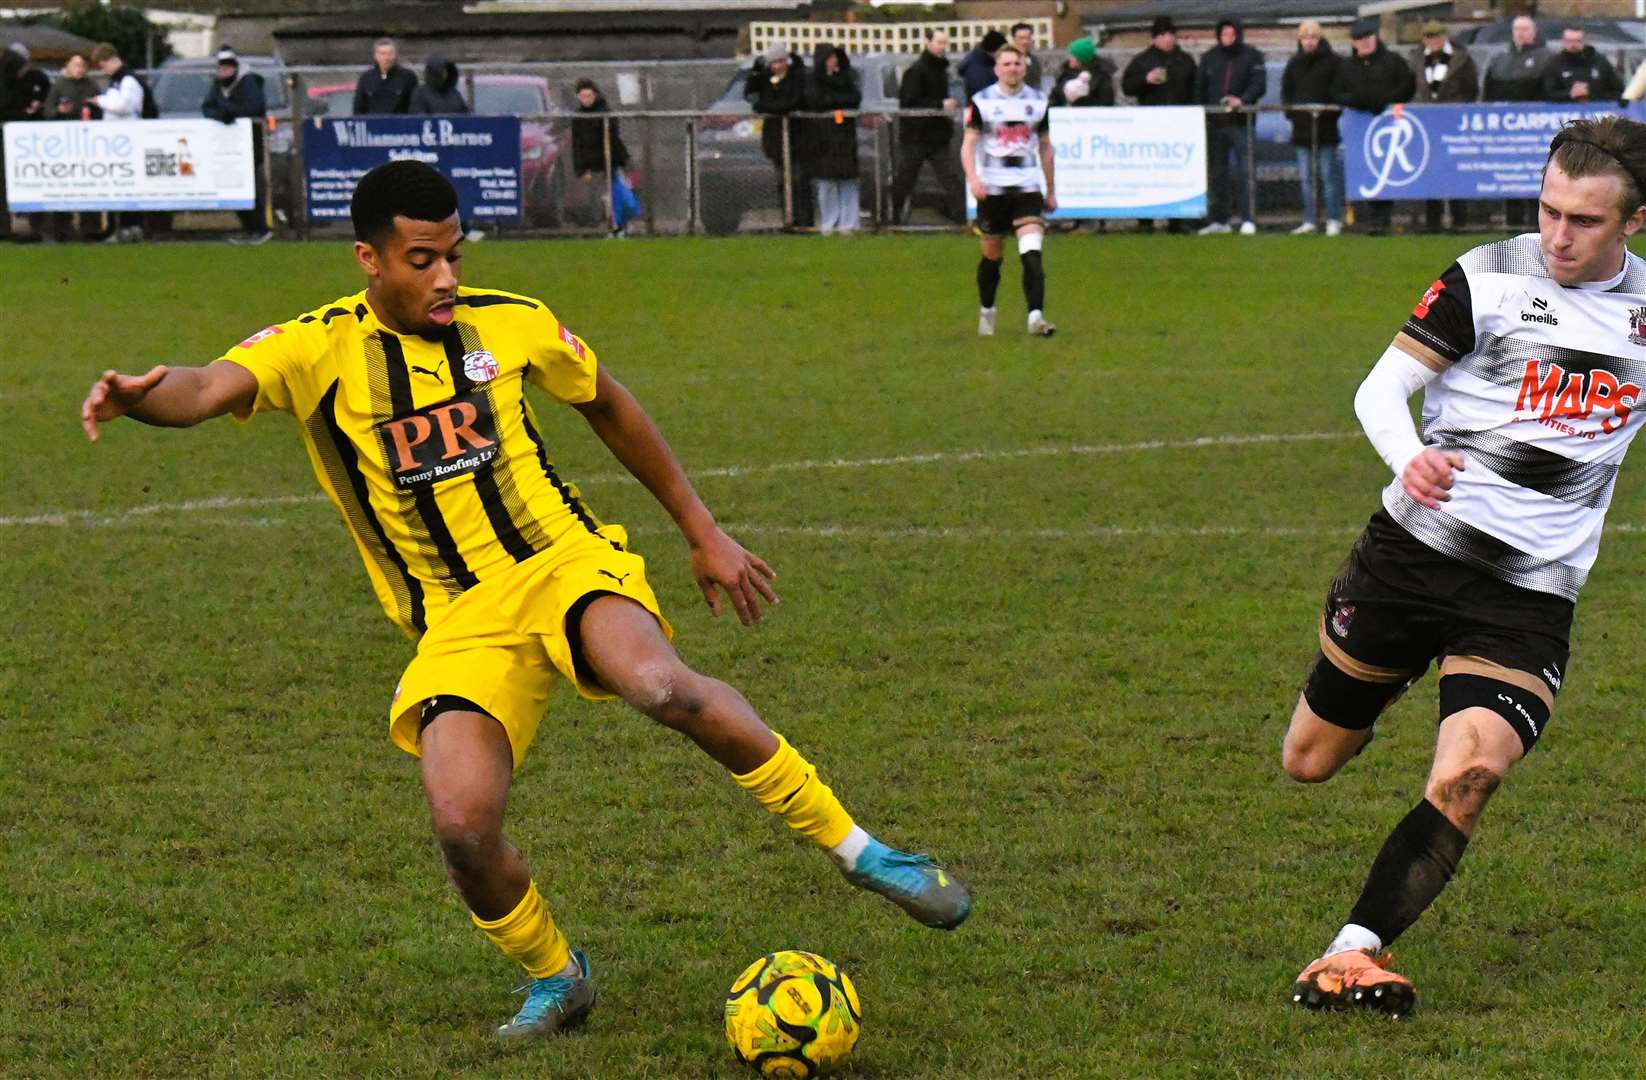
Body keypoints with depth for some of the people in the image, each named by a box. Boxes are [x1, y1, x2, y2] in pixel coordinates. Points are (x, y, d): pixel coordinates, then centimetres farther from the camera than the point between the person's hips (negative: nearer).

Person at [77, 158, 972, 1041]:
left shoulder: (512, 325, 4)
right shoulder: (320, 349, -4)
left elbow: (608, 406, 21)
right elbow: (210, 389, -23)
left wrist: (704, 533, 24)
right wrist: (143, 395, -47)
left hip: (563, 564, 0)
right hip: (457, 624, 0)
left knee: (660, 685, -34)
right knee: (462, 825, -23)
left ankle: (852, 847, -18)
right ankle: (554, 979, 9)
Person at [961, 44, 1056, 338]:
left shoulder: (1038, 101, 8)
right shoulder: (982, 101, -1)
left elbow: (1045, 148, 17)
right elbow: (968, 145, -4)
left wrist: (1051, 190, 18)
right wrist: (973, 178, -21)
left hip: (1027, 187, 1)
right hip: (992, 189, -1)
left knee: (1032, 254, -16)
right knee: (992, 257, 10)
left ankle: (1036, 317, -23)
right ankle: (986, 312, 31)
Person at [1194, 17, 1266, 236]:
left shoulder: (1252, 57, 1)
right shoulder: (1209, 58, 12)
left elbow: (1259, 84, -8)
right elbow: (1200, 88, 13)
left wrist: (1242, 100, -25)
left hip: (1241, 121, -4)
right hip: (1214, 122, 4)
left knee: (1243, 171, -9)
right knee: (1218, 172, 8)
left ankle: (1247, 219, -8)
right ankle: (1220, 219, 14)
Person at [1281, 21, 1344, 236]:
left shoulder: (1331, 61, -2)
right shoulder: (1294, 63, 11)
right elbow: (1286, 91, 17)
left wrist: (1331, 112, -14)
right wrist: (1290, 112, 3)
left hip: (1326, 127, -4)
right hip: (1302, 129, 4)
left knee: (1329, 176, -3)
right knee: (1306, 178, 7)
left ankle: (1334, 220, 3)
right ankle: (1310, 221, 11)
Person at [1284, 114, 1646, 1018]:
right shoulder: (1487, 279, -6)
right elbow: (1382, 387, -9)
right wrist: (1410, 458, -28)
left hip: (1531, 596, 0)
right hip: (1415, 549, 0)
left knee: (1462, 783, -22)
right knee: (1309, 762, 11)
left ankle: (1352, 957, -19)